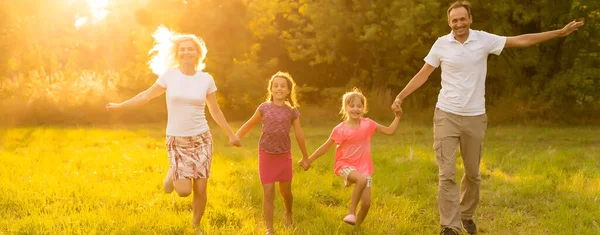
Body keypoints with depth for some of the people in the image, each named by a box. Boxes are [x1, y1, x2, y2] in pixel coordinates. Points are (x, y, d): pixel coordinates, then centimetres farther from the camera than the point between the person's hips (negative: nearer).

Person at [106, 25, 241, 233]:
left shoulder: (206, 79, -1)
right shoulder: (169, 75, -5)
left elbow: (215, 111, 8)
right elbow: (148, 95, 8)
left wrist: (230, 134, 9)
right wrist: (120, 106, 12)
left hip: (201, 139, 1)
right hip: (177, 140, -1)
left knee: (200, 190, 0)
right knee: (184, 191, -8)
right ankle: (173, 175, 28)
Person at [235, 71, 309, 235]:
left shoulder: (292, 111, -1)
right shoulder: (264, 108, -2)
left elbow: (299, 135, 4)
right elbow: (250, 124, 11)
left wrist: (305, 156, 10)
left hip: (284, 155, 1)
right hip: (266, 155, -1)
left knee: (286, 191, 11)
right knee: (268, 193, -2)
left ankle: (288, 214, 44)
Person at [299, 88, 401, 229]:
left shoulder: (368, 124, -3)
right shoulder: (340, 129, -11)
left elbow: (390, 131, 4)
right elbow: (326, 147, -1)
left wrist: (397, 117, -5)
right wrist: (309, 160, 1)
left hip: (363, 167, 4)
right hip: (345, 165, -4)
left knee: (366, 203, -4)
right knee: (362, 180, -37)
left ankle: (356, 228, 18)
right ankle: (351, 212, -22)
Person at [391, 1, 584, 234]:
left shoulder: (484, 39, -2)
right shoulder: (441, 44, -2)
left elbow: (521, 40, 2)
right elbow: (423, 74, 4)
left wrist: (560, 32, 2)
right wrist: (400, 96, -3)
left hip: (475, 117, 1)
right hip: (446, 116, -1)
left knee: (473, 173, 12)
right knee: (446, 174, -7)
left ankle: (467, 215, 34)